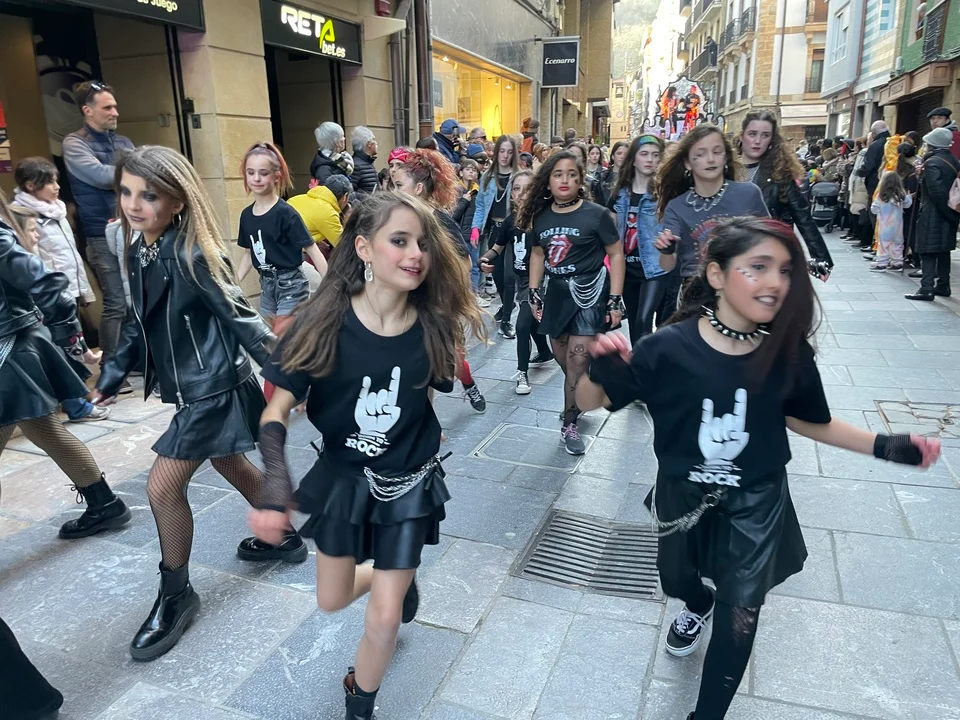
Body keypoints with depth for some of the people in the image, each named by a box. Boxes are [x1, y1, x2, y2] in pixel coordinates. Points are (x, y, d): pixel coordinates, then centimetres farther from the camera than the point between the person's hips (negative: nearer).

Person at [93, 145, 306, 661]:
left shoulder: (193, 255, -23)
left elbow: (242, 318, -22)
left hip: (214, 385, -9)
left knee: (163, 487, -4)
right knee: (230, 464, 22)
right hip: (190, 385, 9)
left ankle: (176, 596, 17)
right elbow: (140, 324, 13)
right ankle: (284, 537, 44)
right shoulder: (139, 251, 2)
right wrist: (112, 375, 11)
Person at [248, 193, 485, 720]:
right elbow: (277, 411, -19)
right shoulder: (326, 321, -20)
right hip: (342, 479, 1)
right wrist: (276, 485, -31)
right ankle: (394, 576, 55)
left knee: (383, 619, 5)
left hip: (407, 485, 0)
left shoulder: (432, 326, -15)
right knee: (332, 600, 21)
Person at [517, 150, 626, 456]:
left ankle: (570, 424, 8)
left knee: (577, 362, -6)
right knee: (565, 362, 11)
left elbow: (616, 254, -6)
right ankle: (578, 399, 36)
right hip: (556, 293, 5)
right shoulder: (540, 216, 4)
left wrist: (615, 300, -10)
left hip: (589, 293, -5)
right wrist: (534, 293, 12)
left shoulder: (596, 214, -9)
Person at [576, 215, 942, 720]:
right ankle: (699, 605, 64)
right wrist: (599, 370, -37)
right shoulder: (669, 348, -25)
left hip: (757, 498, 0)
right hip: (683, 492, 0)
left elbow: (810, 422, 1)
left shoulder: (788, 352, -17)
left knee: (740, 611, 5)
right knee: (676, 578, 24)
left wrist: (885, 446, -8)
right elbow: (590, 402, -16)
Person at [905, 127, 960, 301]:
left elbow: (937, 191, -19)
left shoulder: (932, 163, -13)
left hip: (933, 214, -8)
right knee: (943, 250, 15)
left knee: (928, 252, -8)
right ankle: (943, 285, 22)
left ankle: (926, 289, -10)